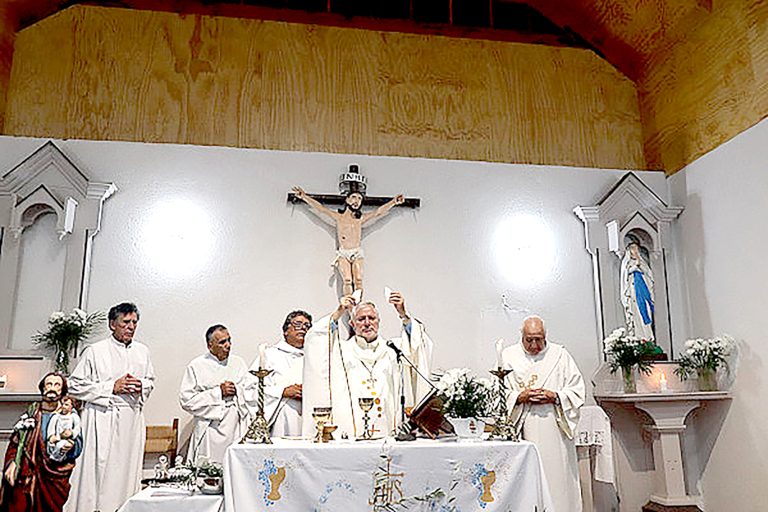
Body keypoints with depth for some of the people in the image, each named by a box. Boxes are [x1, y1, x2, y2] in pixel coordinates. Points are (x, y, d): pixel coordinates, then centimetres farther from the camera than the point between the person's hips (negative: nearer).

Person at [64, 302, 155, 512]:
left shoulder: (142, 351, 12)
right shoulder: (95, 351, -3)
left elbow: (150, 380, 24)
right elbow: (75, 386, -5)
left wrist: (142, 386, 0)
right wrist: (112, 387, -11)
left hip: (133, 420, 5)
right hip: (103, 419, -4)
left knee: (129, 469, 8)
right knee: (99, 469, -6)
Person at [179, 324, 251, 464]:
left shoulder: (238, 363, 12)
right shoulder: (196, 366, 1)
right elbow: (186, 400, -6)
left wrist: (237, 390, -9)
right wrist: (218, 392, -9)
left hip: (237, 429, 3)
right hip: (210, 430, -2)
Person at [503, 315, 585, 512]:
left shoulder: (560, 354, 6)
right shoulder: (508, 356, 6)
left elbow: (577, 389, 7)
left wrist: (554, 396, -9)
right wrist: (520, 397, -12)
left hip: (554, 429, 0)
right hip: (523, 428, 0)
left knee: (557, 475, 0)